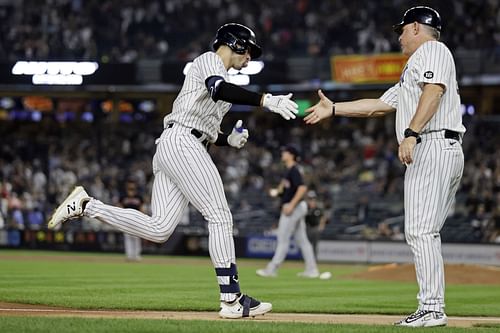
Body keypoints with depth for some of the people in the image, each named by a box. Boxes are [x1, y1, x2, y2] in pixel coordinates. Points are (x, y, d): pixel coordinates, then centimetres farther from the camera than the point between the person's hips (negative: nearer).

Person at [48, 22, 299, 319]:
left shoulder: (217, 73, 29)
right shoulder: (209, 60, 0)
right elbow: (219, 90, -24)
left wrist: (230, 139, 13)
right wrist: (266, 100, -34)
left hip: (168, 149, 10)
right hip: (182, 142, -10)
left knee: (159, 230, -2)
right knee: (219, 216, -13)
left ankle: (86, 205, 4)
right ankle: (232, 299, -16)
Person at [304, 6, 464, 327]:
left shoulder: (432, 51, 1)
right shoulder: (412, 70, 32)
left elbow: (434, 92, -17)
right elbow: (378, 105, 36)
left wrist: (411, 134, -26)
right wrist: (334, 109, 38)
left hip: (432, 146, -10)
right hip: (450, 154, 10)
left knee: (420, 231, -15)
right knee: (424, 233, 9)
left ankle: (432, 309, -20)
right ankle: (432, 308, 7)